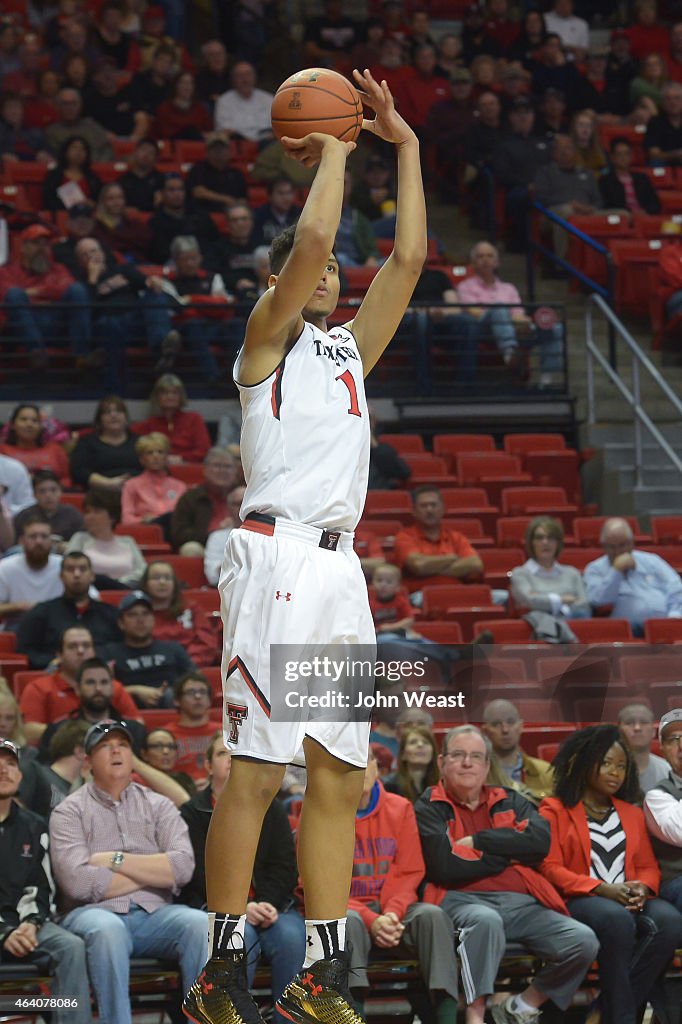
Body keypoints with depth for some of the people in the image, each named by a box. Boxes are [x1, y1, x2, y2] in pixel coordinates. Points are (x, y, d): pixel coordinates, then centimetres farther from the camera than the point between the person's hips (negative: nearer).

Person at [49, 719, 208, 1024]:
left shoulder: (158, 806, 16)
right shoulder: (69, 812, 7)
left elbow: (183, 866, -1)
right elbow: (77, 882, -11)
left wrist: (116, 861, -6)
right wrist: (154, 873, -2)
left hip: (153, 916, 3)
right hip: (94, 913, -3)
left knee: (200, 923, -28)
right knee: (108, 928, -38)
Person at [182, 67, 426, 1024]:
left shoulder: (350, 346, 22)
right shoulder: (267, 337, 3)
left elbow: (409, 258, 18)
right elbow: (312, 238, -12)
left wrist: (405, 147, 17)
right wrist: (334, 150, 1)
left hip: (341, 565, 8)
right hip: (277, 553, -8)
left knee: (339, 775, 5)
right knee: (256, 768, -10)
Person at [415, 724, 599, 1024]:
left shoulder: (509, 802, 23)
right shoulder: (429, 808, 10)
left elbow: (540, 841, 1)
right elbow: (446, 866, -8)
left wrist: (477, 841, -3)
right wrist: (507, 854, 3)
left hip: (522, 904, 5)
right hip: (463, 900, -5)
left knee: (583, 941, -18)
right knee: (485, 919, -40)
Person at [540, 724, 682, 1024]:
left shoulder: (632, 813, 26)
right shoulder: (555, 810, 9)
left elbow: (648, 867, 22)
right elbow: (549, 867, -3)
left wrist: (642, 887, -4)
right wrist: (601, 889, -16)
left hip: (628, 900, 5)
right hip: (578, 902, -5)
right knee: (617, 919, -40)